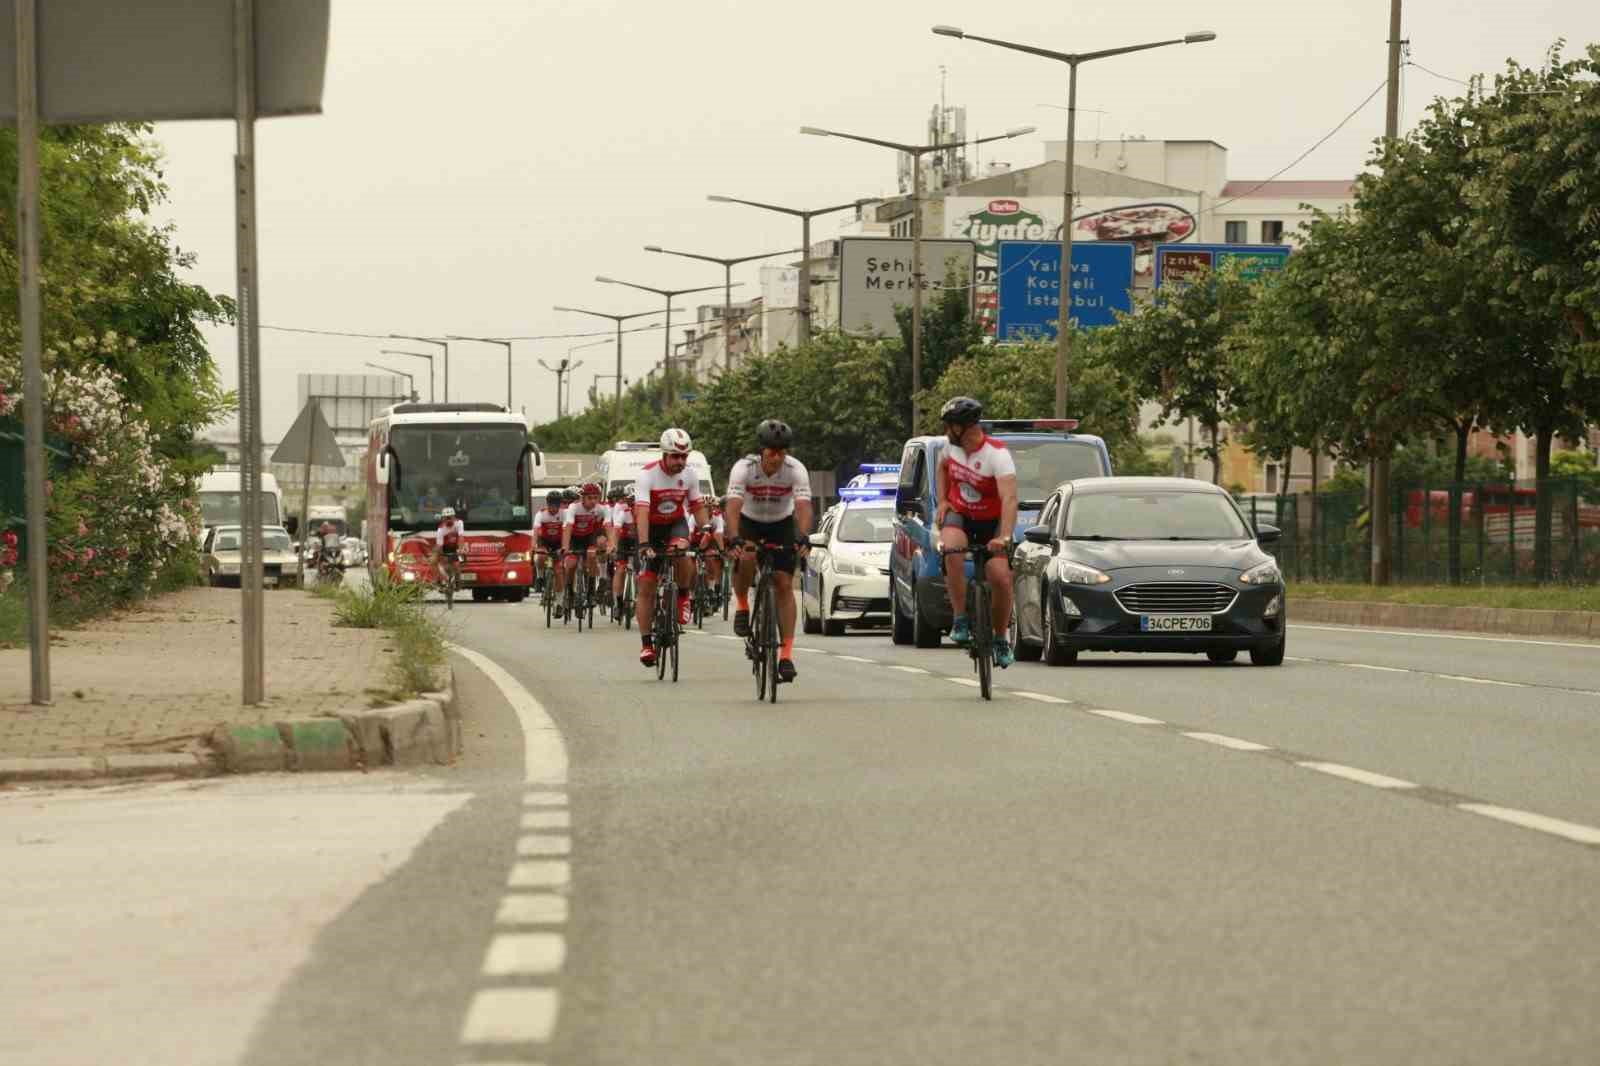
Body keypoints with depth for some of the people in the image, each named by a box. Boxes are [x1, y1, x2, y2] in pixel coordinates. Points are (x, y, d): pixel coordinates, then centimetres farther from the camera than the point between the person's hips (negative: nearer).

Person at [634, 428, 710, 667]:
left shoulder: (689, 475, -11)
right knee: (646, 587, -6)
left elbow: (698, 508, -5)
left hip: (676, 524, 2)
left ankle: (683, 595, -7)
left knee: (681, 551, -35)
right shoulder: (647, 475, -24)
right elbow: (642, 512, -33)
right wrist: (644, 544, -44)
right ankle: (646, 643, 1)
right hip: (651, 527, -2)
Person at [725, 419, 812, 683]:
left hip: (782, 525, 1)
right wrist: (734, 538, -54)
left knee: (784, 584, -10)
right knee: (746, 558, -34)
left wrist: (802, 536, -53)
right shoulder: (744, 468, -27)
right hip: (749, 523, -1)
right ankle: (742, 605, -5)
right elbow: (733, 506, -38)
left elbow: (803, 506, -35)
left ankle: (786, 654, -9)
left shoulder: (796, 470, -24)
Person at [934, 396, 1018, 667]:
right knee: (951, 551, -32)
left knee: (1001, 578, -17)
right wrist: (942, 501, 3)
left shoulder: (997, 454, -25)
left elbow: (1009, 499, -35)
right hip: (958, 515, 3)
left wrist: (1004, 537, -48)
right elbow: (942, 467, 18)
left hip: (991, 522, -3)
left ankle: (1001, 640, 7)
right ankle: (960, 619, -23)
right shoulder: (952, 445, -8)